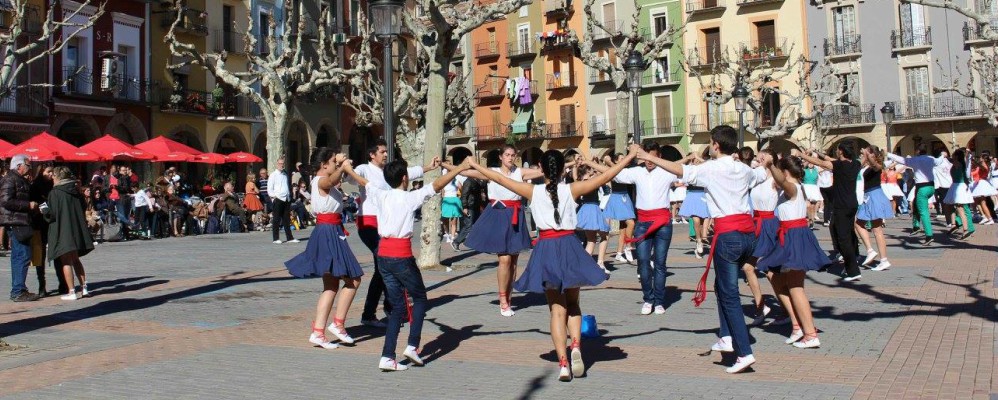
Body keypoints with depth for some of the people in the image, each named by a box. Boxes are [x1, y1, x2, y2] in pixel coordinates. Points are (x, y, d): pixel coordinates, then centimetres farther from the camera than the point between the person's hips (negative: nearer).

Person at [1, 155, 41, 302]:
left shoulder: (22, 180, 21)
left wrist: (34, 207, 12)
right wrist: (28, 205, -17)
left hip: (21, 223, 11)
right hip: (16, 223, -11)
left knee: (18, 257, 13)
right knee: (23, 256, -12)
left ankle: (17, 291, 20)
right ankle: (18, 291, -10)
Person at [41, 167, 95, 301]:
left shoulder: (55, 193, -12)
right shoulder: (76, 191, 7)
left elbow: (52, 212, -15)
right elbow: (82, 208, 13)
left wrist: (44, 210, 4)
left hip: (62, 231, -6)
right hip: (77, 230, 6)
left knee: (66, 262, 0)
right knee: (75, 260, 18)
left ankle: (71, 292, -1)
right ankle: (83, 288, 15)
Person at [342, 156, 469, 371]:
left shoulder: (381, 196, 7)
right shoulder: (410, 198, -7)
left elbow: (363, 182, 24)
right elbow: (437, 185, -12)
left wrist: (347, 169, 42)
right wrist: (460, 168, -7)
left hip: (383, 255, 6)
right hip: (401, 256, -5)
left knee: (397, 305, 10)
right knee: (420, 298, 13)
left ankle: (387, 357, 4)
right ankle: (412, 345, 2)